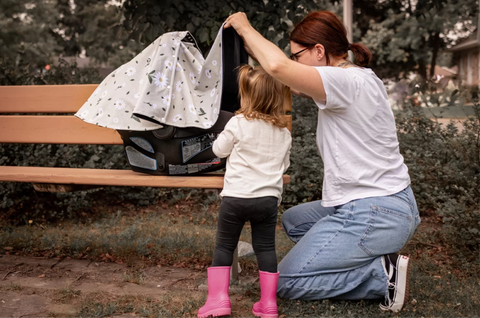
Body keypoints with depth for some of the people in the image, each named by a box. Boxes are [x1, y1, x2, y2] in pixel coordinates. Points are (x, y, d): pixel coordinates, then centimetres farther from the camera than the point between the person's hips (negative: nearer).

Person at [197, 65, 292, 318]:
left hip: (236, 196, -3)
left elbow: (219, 150, 6)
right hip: (269, 198, 3)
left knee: (224, 246, 9)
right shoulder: (284, 133, 8)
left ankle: (218, 297, 4)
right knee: (265, 248, 11)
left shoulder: (238, 123, -6)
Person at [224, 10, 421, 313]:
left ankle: (382, 275, -6)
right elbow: (294, 83, 17)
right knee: (292, 220, 29)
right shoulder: (356, 79, 11)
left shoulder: (347, 81, -19)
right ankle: (376, 260, 12)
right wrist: (248, 44, 13)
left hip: (373, 216, -10)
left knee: (285, 282, 0)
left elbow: (279, 67, -32)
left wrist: (245, 27, -14)